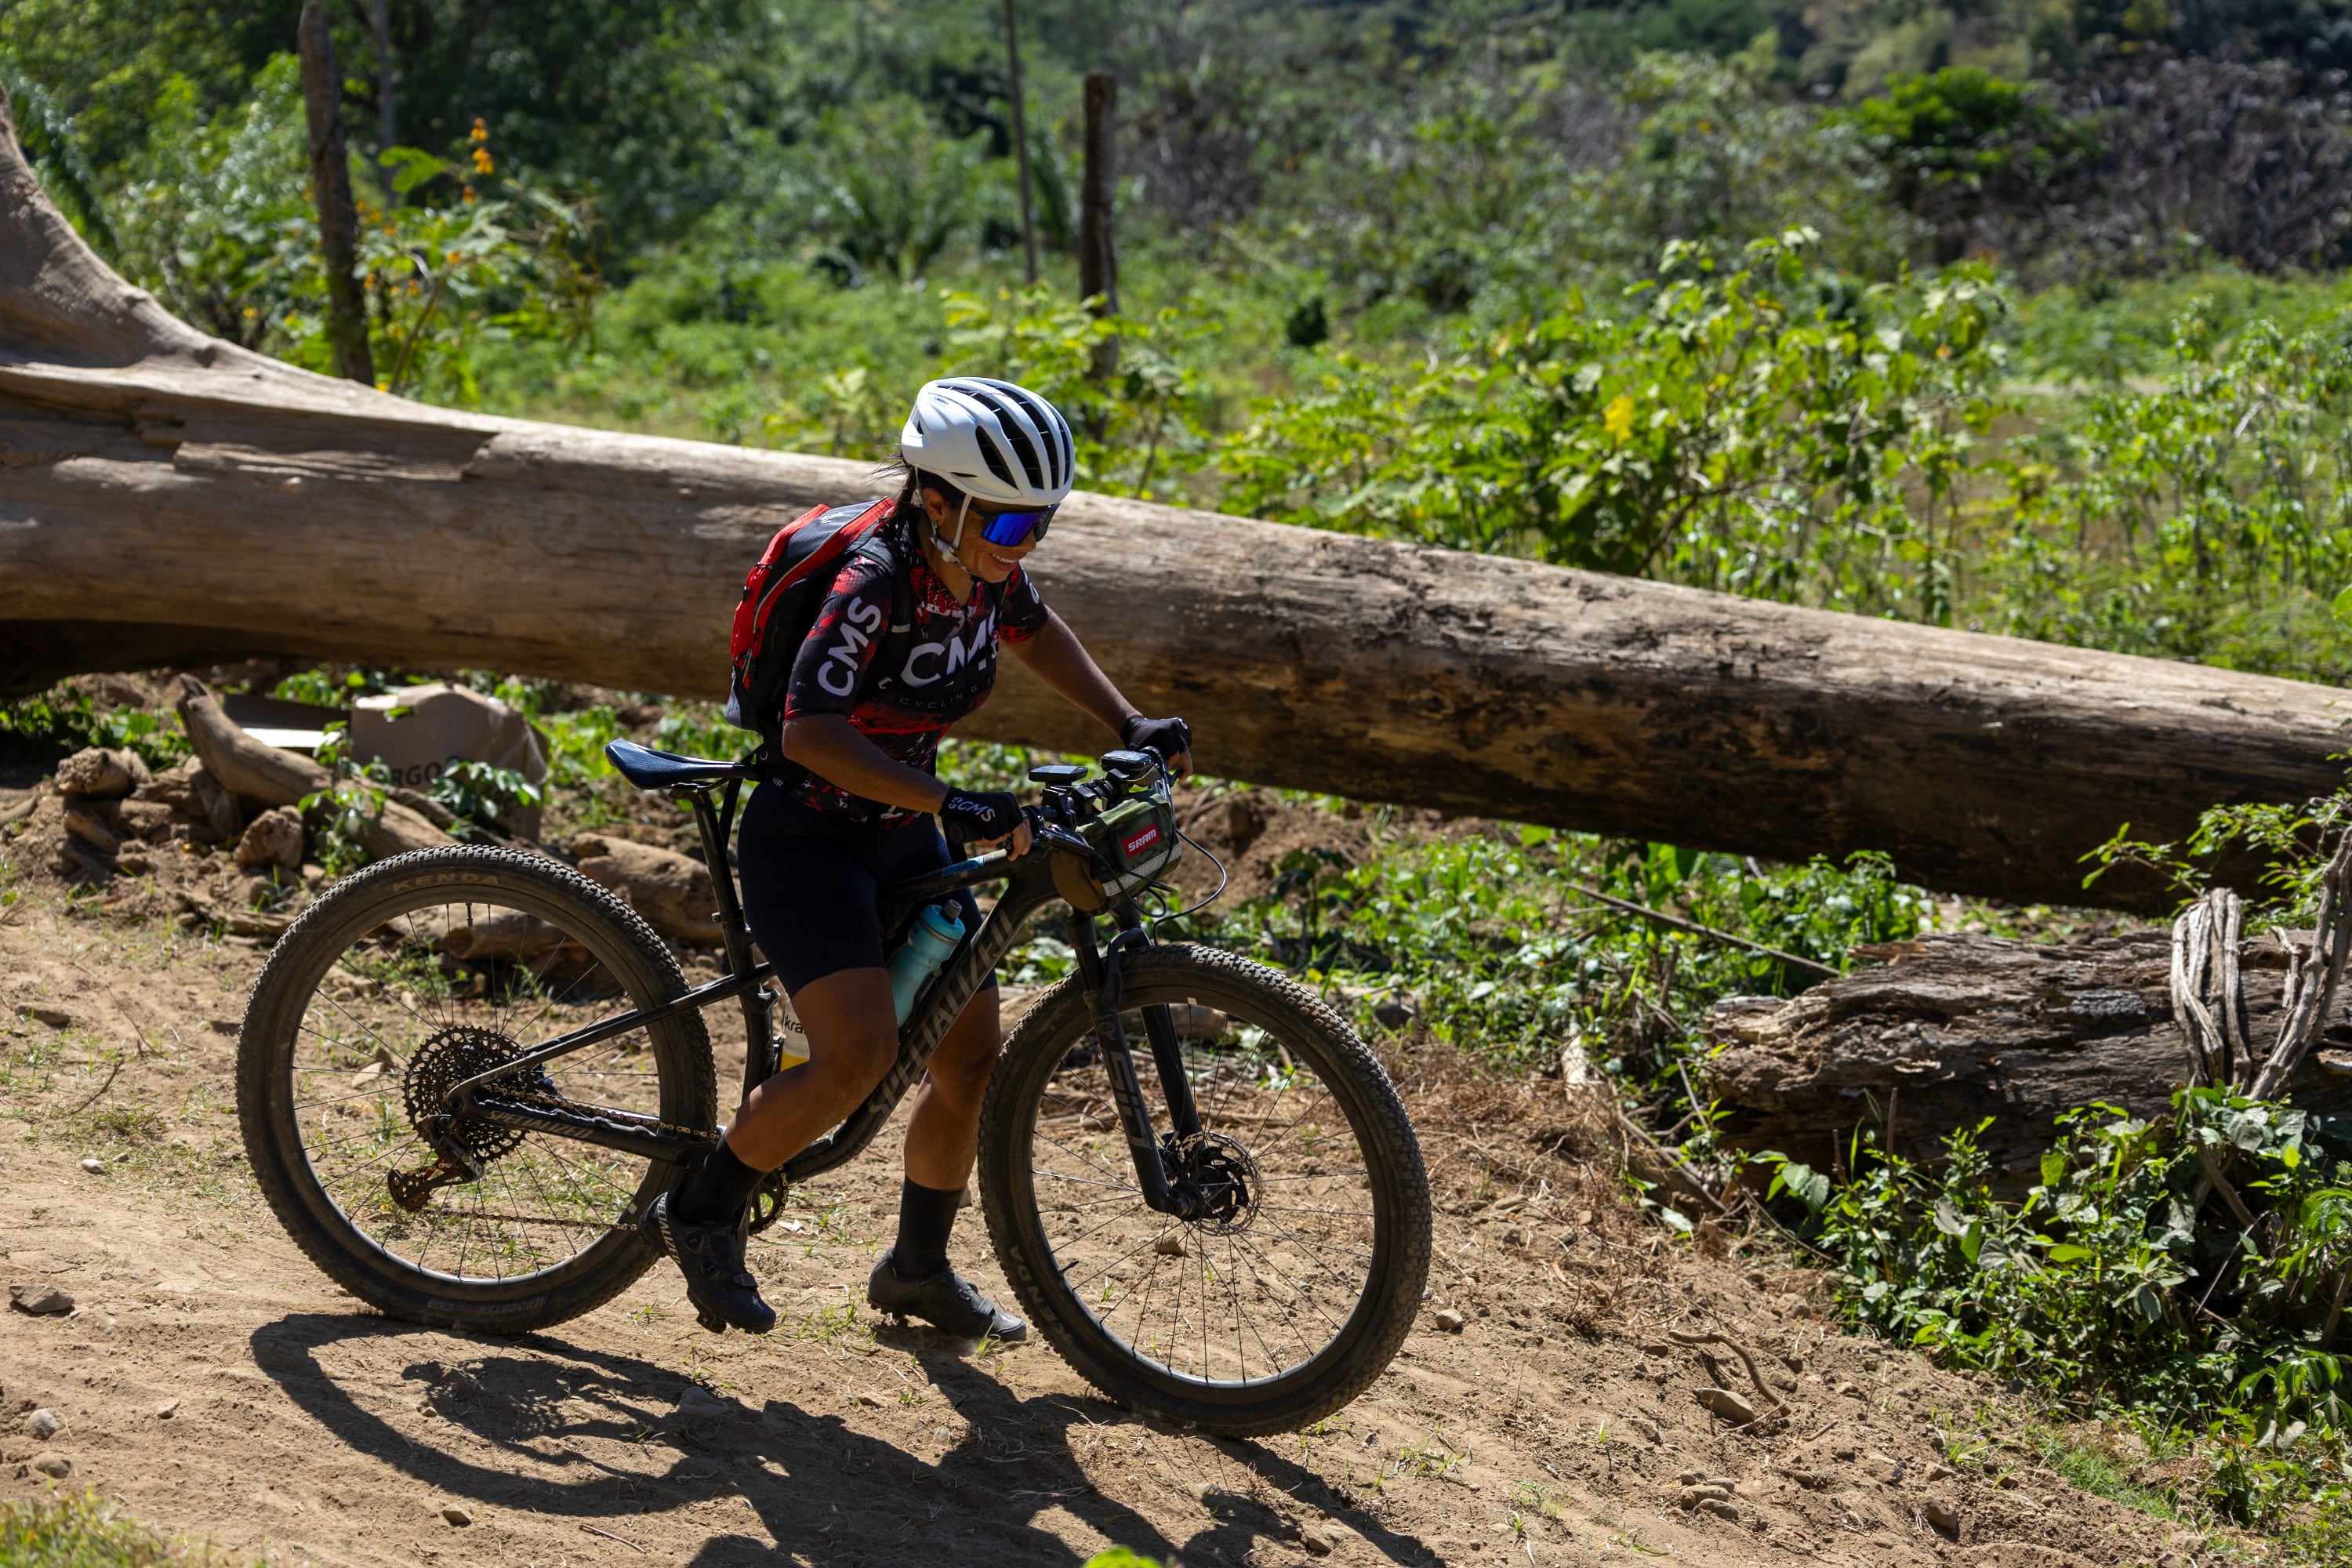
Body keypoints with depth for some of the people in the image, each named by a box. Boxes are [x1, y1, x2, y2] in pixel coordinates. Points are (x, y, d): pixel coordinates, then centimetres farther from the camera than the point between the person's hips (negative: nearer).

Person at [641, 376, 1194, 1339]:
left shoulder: (988, 575, -5)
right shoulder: (874, 586, -28)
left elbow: (1038, 637, 18)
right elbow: (812, 732, -37)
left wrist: (1130, 726, 7)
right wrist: (950, 805, -43)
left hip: (902, 837, 8)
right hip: (807, 837, -8)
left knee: (970, 1055, 7)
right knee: (861, 1053, -23)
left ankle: (919, 1268, 28)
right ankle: (701, 1215, -2)